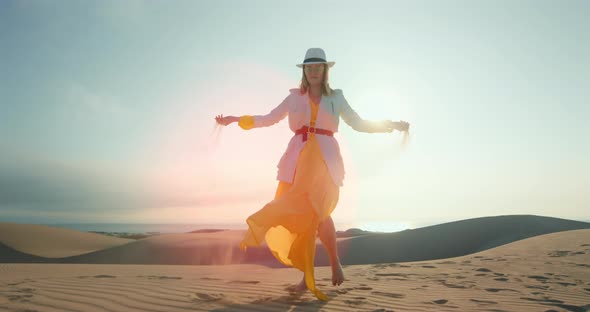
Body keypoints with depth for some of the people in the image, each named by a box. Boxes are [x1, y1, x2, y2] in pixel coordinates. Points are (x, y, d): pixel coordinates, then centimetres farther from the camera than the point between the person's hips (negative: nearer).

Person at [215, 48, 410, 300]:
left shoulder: (336, 97, 14)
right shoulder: (294, 97, 14)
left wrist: (391, 125, 9)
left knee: (317, 211, -18)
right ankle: (307, 275, 5)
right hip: (298, 158, 2)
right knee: (301, 213, -4)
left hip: (325, 158, -1)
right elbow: (269, 119, 16)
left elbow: (358, 124, 16)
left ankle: (335, 262, 7)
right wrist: (236, 119, 11)